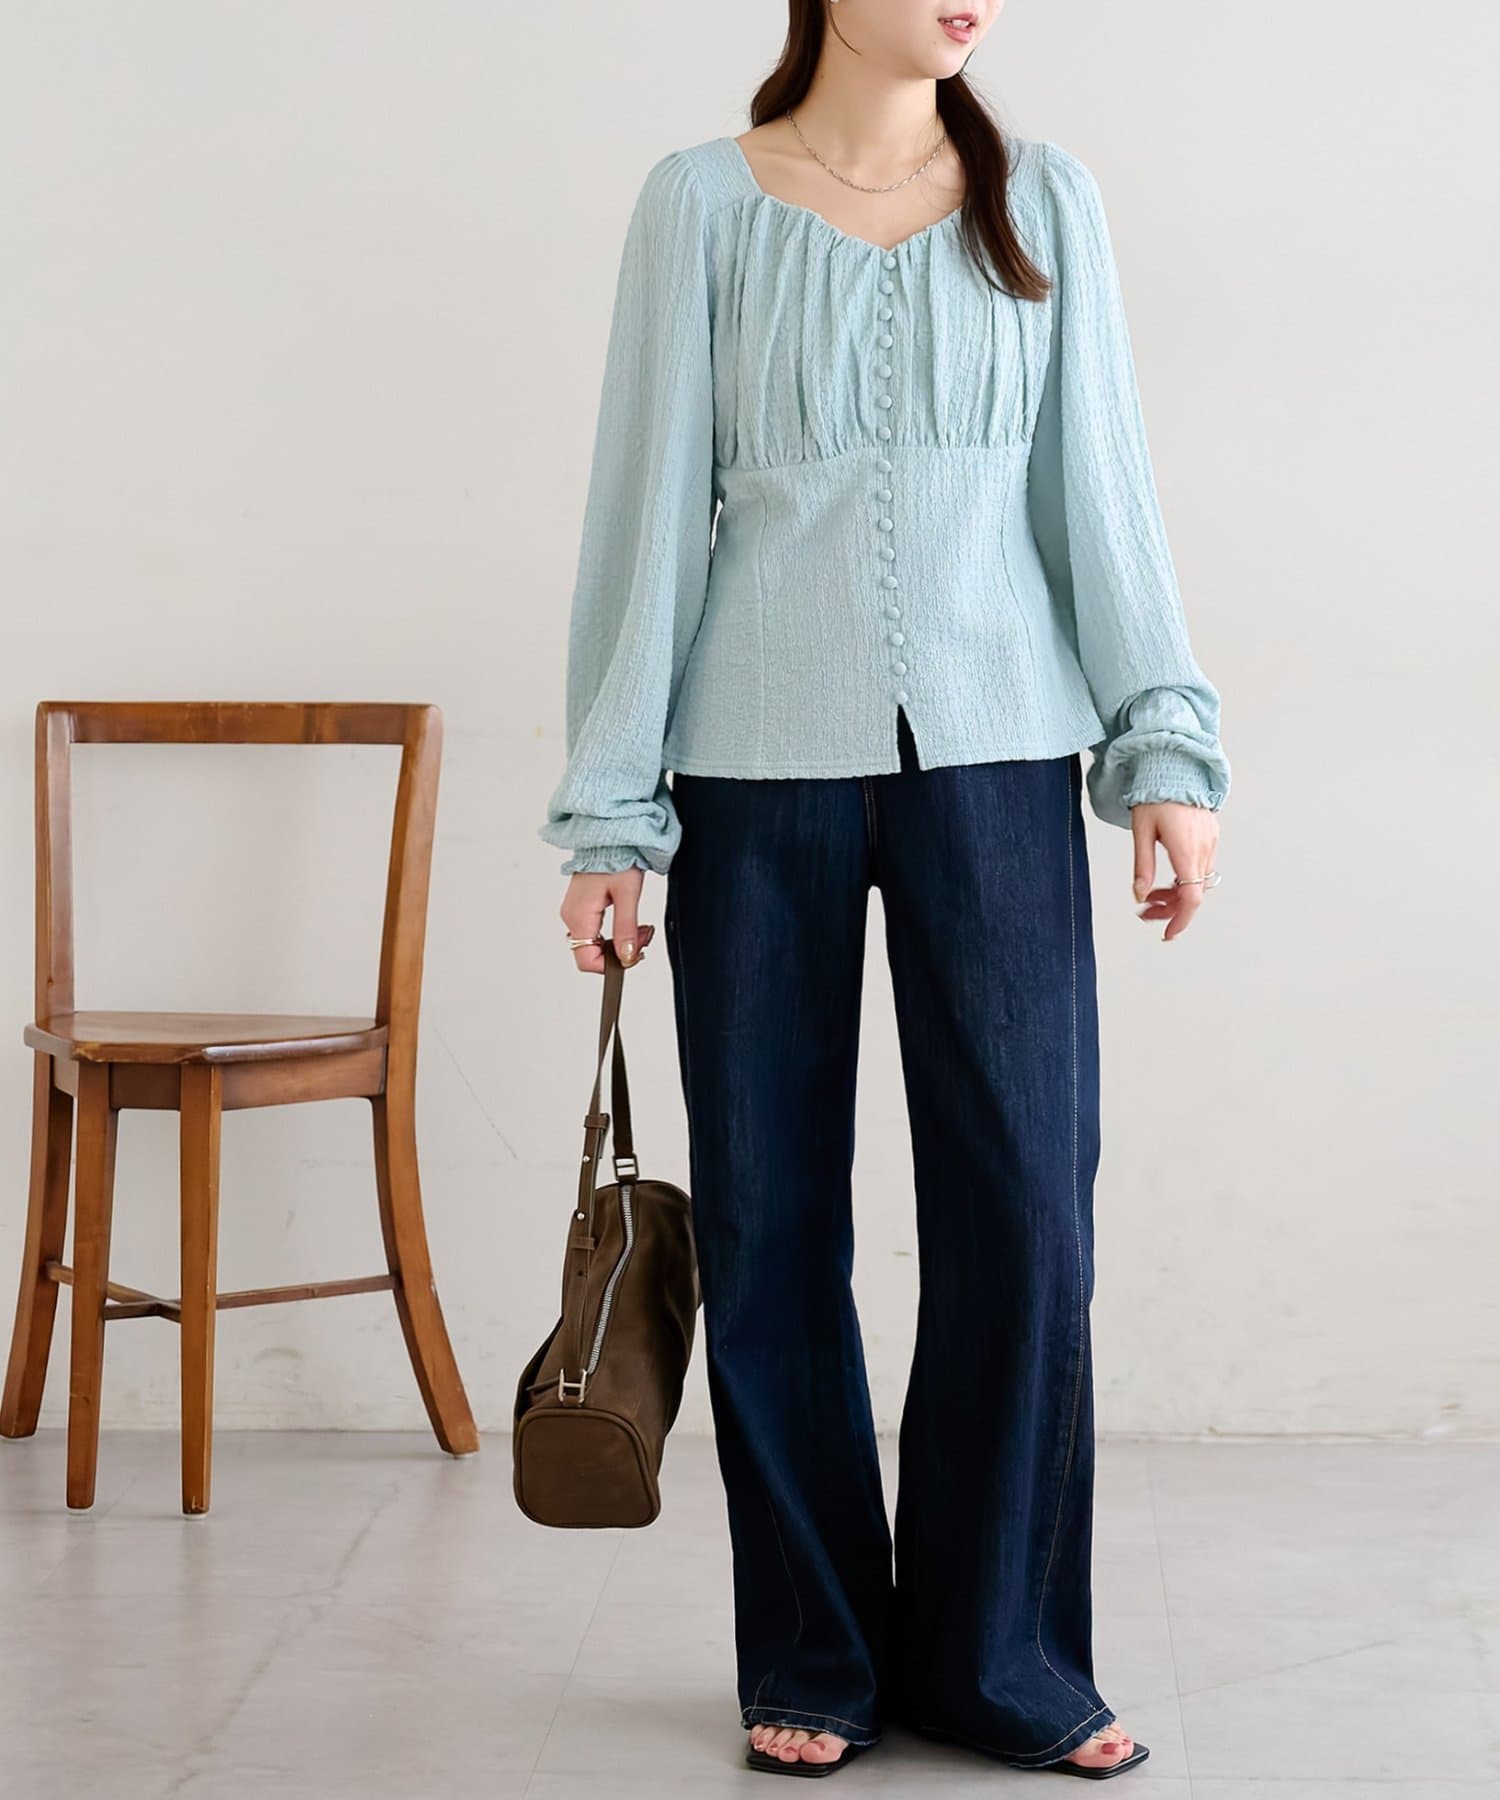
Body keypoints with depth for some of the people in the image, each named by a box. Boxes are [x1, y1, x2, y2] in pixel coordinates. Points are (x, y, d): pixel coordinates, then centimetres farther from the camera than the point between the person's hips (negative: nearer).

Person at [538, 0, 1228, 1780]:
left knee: (1023, 1203, -3)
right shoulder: (703, 202, 4)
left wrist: (1164, 744, -2)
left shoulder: (1042, 200, 9)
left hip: (994, 759, 1)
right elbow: (651, 502, 3)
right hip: (760, 768, -1)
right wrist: (610, 805, -1)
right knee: (771, 1218, 3)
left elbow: (1097, 482, 7)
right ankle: (814, 1659, 18)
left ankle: (997, 1655, 13)